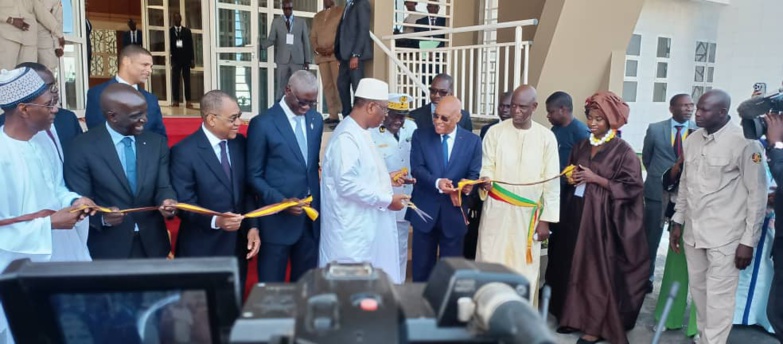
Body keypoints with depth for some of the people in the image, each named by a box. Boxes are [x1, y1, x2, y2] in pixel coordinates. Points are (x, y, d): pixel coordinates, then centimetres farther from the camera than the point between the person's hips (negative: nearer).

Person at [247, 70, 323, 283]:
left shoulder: (316, 120, 7)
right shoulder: (263, 124, -10)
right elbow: (254, 176, -6)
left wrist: (317, 204, 10)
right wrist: (281, 201, -18)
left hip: (311, 217, 5)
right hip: (278, 219, -5)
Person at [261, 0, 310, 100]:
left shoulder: (301, 22, 9)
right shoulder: (276, 21, 9)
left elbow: (306, 42, 8)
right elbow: (271, 39, 4)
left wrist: (307, 60, 4)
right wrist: (260, 45, -10)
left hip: (297, 60, 0)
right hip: (282, 60, 0)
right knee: (281, 87, -2)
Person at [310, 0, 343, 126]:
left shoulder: (341, 11, 8)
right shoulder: (317, 16, 25)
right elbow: (312, 36, 19)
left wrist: (333, 48, -13)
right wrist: (316, 48, -1)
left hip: (336, 54, -5)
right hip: (321, 55, 5)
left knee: (338, 84, -13)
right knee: (327, 86, -1)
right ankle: (333, 115, -1)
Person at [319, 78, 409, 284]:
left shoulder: (360, 132, 11)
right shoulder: (346, 137, -21)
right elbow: (347, 184, -26)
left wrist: (386, 179, 9)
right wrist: (387, 199, -20)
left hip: (365, 224, 10)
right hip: (351, 228, -10)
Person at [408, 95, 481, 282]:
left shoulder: (472, 141, 0)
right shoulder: (420, 136, -1)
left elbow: (474, 174, -1)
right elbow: (416, 168, -9)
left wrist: (468, 184, -25)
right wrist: (437, 182, -27)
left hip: (454, 212, 0)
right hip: (425, 210, 0)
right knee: (422, 266, 12)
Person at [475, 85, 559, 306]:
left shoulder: (546, 137, 0)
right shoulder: (495, 132, -1)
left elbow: (551, 181, 1)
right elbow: (487, 166, 1)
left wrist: (546, 219, -2)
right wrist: (485, 178, -23)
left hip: (528, 214, 0)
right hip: (497, 211, 0)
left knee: (525, 269, 6)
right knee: (490, 264, 3)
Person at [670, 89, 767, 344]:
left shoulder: (744, 142, -12)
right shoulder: (692, 140, 5)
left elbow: (758, 194, -9)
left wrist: (748, 241, -10)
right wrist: (678, 222, 14)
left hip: (725, 237, -6)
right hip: (693, 232, 6)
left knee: (718, 299, -2)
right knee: (698, 292, 15)